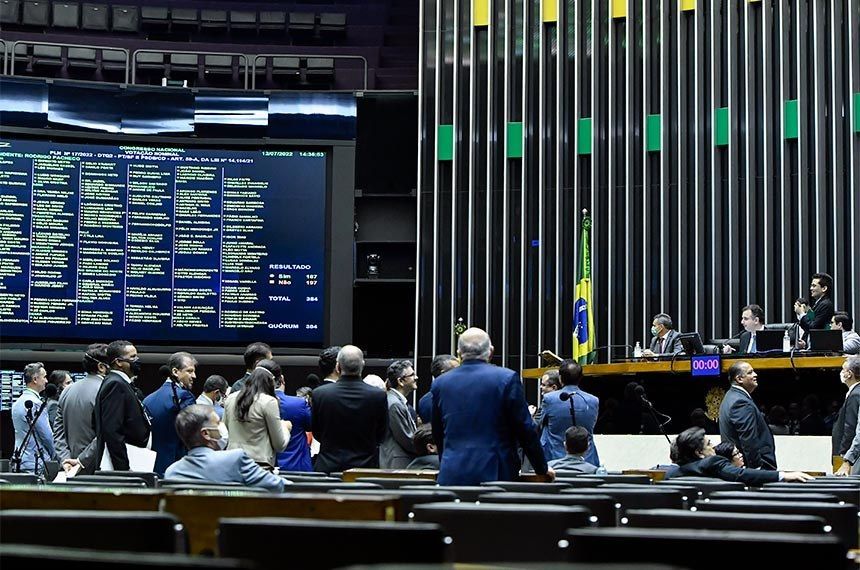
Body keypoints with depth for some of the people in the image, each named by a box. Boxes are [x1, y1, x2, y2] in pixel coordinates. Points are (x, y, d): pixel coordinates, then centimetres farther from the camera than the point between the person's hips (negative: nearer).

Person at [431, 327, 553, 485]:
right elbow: (525, 429, -2)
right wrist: (542, 468, 10)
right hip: (494, 472, -3)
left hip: (452, 476, 3)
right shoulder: (507, 379, -5)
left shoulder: (440, 383, 6)